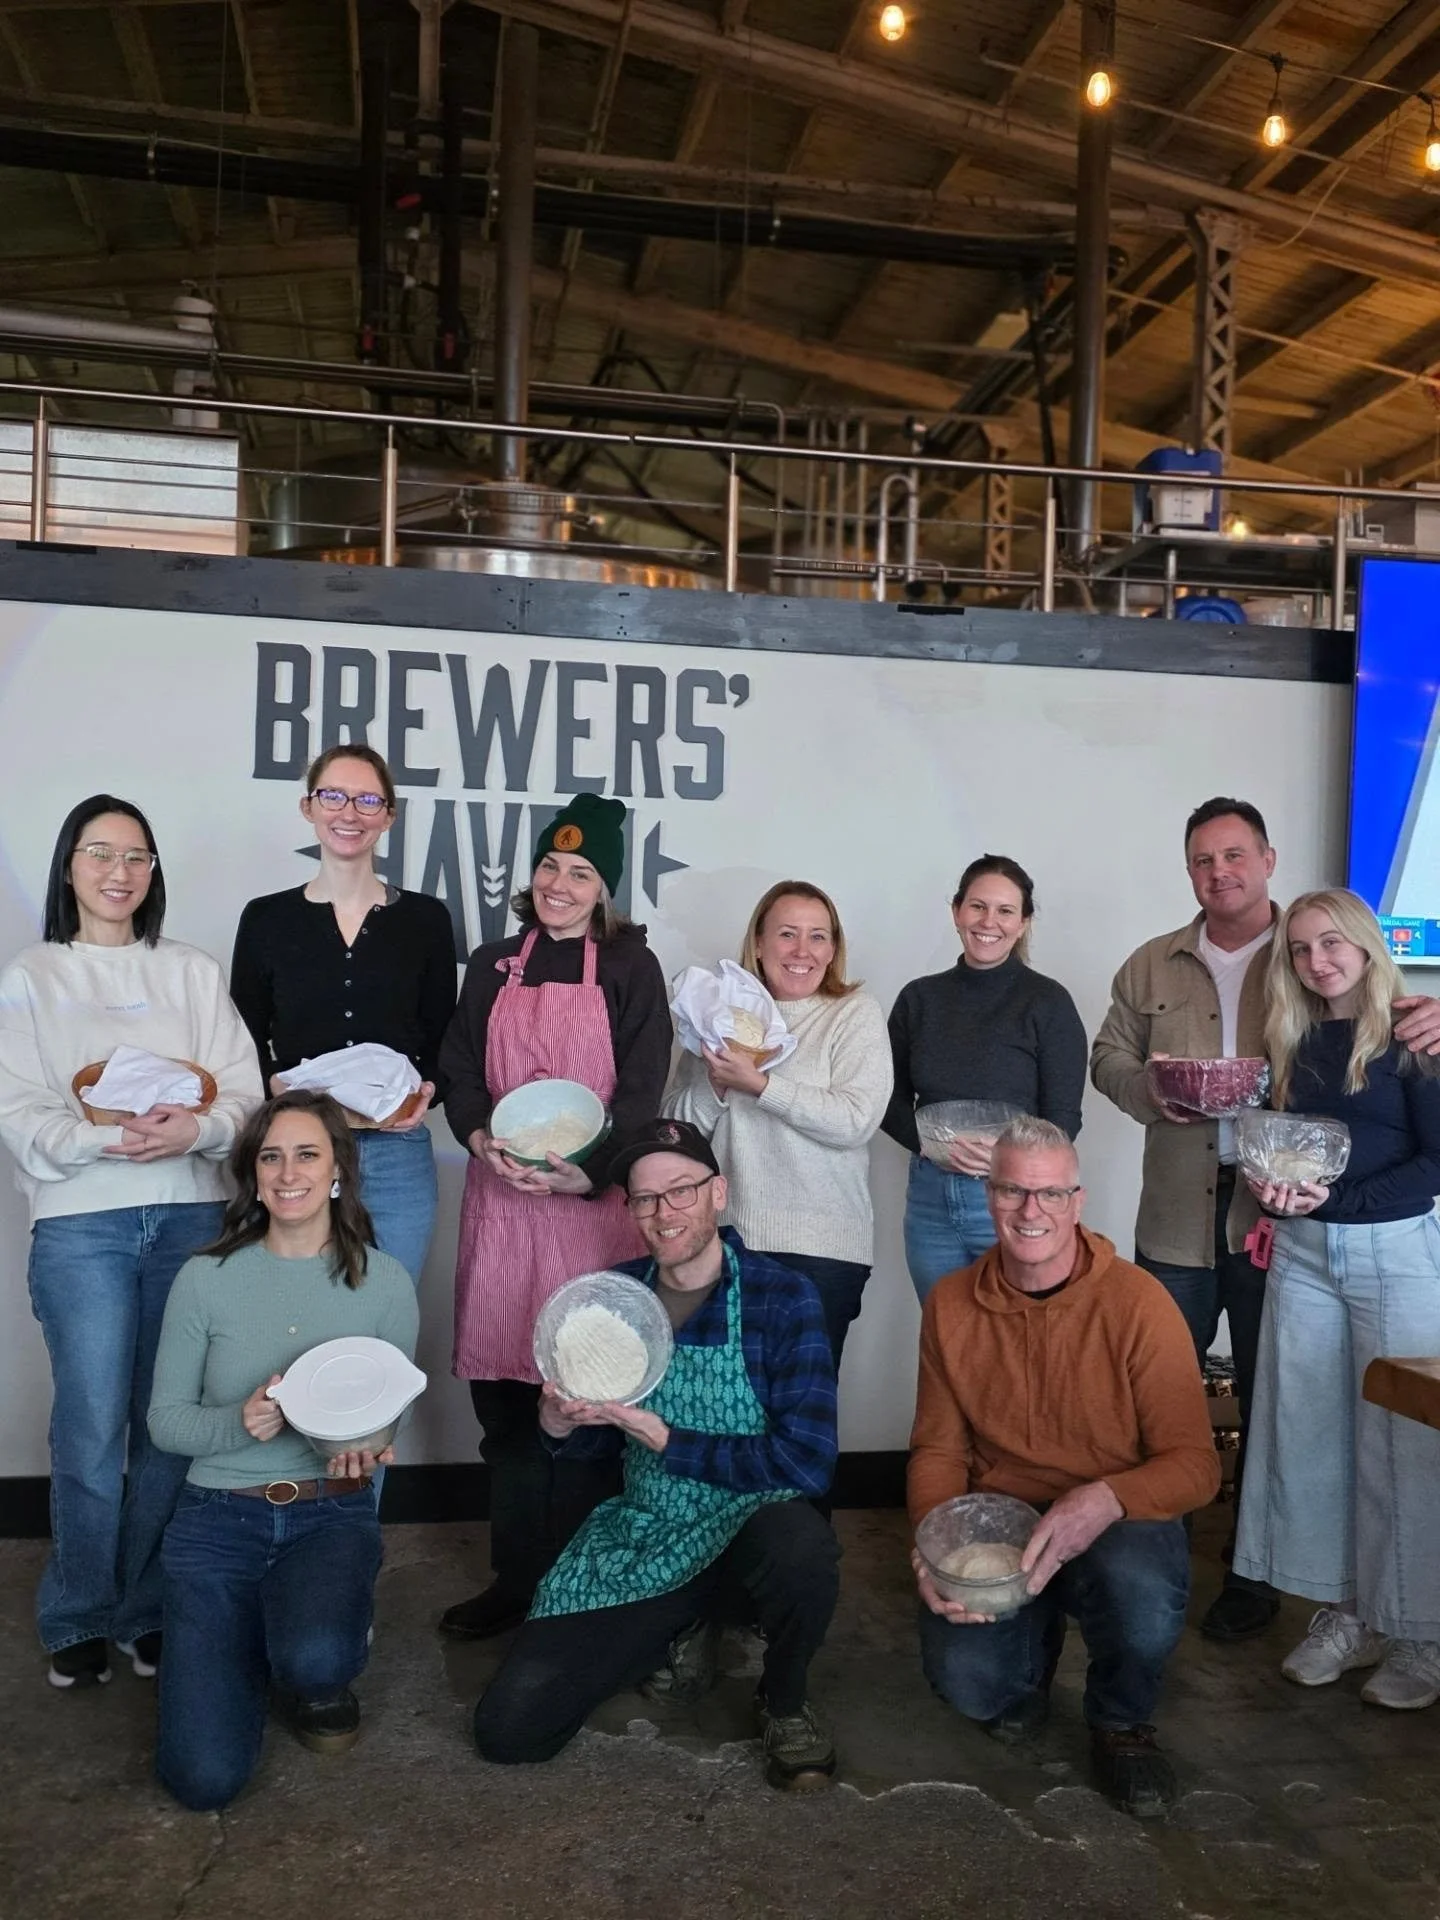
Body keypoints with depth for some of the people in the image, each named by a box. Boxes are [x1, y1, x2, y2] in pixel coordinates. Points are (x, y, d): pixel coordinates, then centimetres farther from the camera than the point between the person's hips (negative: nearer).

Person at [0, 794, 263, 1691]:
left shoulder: (195, 972, 11)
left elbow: (246, 1094, 4)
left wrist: (196, 1128, -17)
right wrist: (102, 1139, -19)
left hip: (193, 1217, 2)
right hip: (81, 1223, -2)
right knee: (92, 1429, -1)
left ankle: (150, 1609, 21)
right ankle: (79, 1619, 18)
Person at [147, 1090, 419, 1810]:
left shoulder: (385, 1282, -3)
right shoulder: (206, 1278, -5)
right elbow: (164, 1419, 1)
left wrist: (365, 1448, -16)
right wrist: (240, 1424, -20)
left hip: (332, 1514, 0)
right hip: (219, 1518, 0)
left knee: (314, 1661, -33)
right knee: (204, 1776, -10)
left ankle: (319, 1682, 8)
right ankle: (254, 1642, 24)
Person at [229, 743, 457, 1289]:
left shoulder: (426, 918, 6)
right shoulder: (265, 919, 5)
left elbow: (443, 1039, 9)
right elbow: (245, 1045, 8)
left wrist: (427, 1090, -10)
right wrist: (276, 1084, -11)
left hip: (397, 1152, 0)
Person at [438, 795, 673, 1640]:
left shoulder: (630, 968, 2)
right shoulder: (493, 965, 13)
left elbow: (642, 1089, -5)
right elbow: (459, 1071, 7)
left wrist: (585, 1171, -19)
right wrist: (482, 1139, -14)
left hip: (595, 1198, -3)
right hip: (501, 1196, 3)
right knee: (504, 1391, 6)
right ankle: (516, 1578, 20)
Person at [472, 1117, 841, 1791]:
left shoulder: (782, 1297, -13)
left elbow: (806, 1462, -22)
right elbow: (598, 1441, 11)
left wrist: (662, 1437, -20)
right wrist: (560, 1423, -13)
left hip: (747, 1536, -4)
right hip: (640, 1542, 4)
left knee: (798, 1542, -39)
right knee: (507, 1727, -9)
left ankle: (783, 1703, -3)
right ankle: (680, 1628, 18)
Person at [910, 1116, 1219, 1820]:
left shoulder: (1137, 1302, -14)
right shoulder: (951, 1305, -3)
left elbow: (1195, 1464, -14)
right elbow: (938, 1449, 2)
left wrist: (1108, 1499, -34)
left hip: (1115, 1524, -2)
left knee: (1144, 1596, -36)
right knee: (965, 1677, -22)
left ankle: (1121, 1720, 2)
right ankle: (1029, 1666, 20)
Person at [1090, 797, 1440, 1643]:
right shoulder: (1152, 965, 9)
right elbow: (1110, 1056, 13)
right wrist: (1152, 1092, -8)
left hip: (1282, 1215, -1)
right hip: (1178, 1217, 2)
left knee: (1269, 1400, 9)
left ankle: (1254, 1574, 25)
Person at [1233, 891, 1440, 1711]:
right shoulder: (1295, 1042, 10)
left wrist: (1337, 1200, -18)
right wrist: (1273, 1186, -6)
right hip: (1303, 1253, 5)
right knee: (1310, 1435, 7)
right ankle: (1342, 1614, 19)